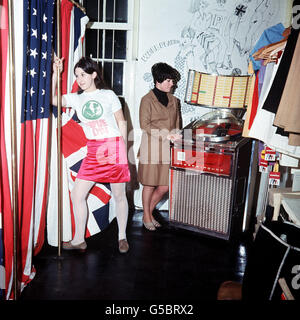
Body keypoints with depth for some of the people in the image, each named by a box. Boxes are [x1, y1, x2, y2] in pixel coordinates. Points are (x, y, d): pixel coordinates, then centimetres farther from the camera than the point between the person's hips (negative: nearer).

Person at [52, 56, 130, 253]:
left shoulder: (108, 95, 2)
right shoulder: (76, 98, 9)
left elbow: (121, 122, 4)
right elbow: (52, 99, -4)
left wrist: (122, 150, 0)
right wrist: (56, 73, -7)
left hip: (114, 146, -3)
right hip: (93, 151, 4)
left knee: (119, 195, 5)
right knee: (77, 195, 2)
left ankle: (122, 237, 23)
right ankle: (79, 240, 17)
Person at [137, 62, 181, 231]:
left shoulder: (173, 100, 14)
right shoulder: (147, 100, -5)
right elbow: (145, 125, -10)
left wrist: (176, 136, 2)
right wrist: (166, 135, -16)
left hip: (167, 148, 5)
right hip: (151, 147, -5)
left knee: (165, 186, 5)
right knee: (150, 184, 4)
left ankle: (149, 212, 27)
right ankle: (147, 217, 22)